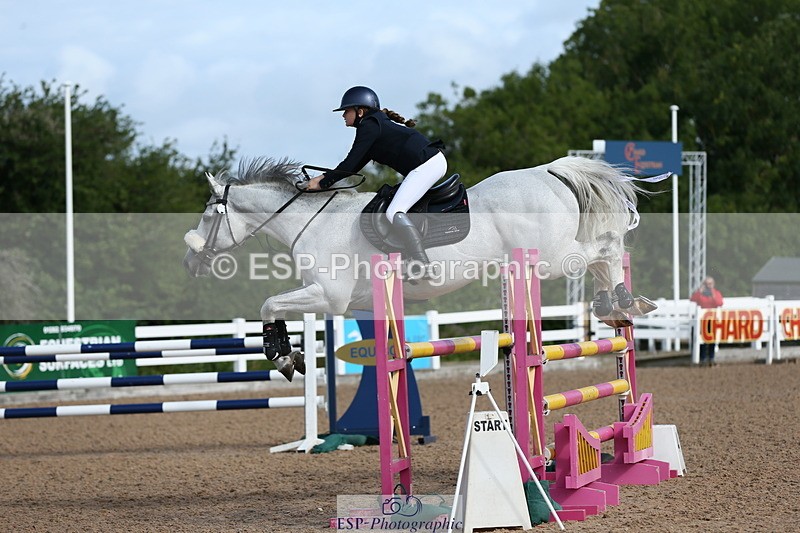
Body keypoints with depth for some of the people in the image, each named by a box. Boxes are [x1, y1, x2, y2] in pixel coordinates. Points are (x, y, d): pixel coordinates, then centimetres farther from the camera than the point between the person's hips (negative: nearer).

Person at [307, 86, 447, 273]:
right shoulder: (376, 124, 23)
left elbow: (351, 163, -9)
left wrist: (323, 183, -1)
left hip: (426, 164, -11)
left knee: (394, 212, -18)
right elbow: (356, 165, 25)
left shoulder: (369, 126, -7)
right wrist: (326, 176, 20)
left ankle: (423, 266, -27)